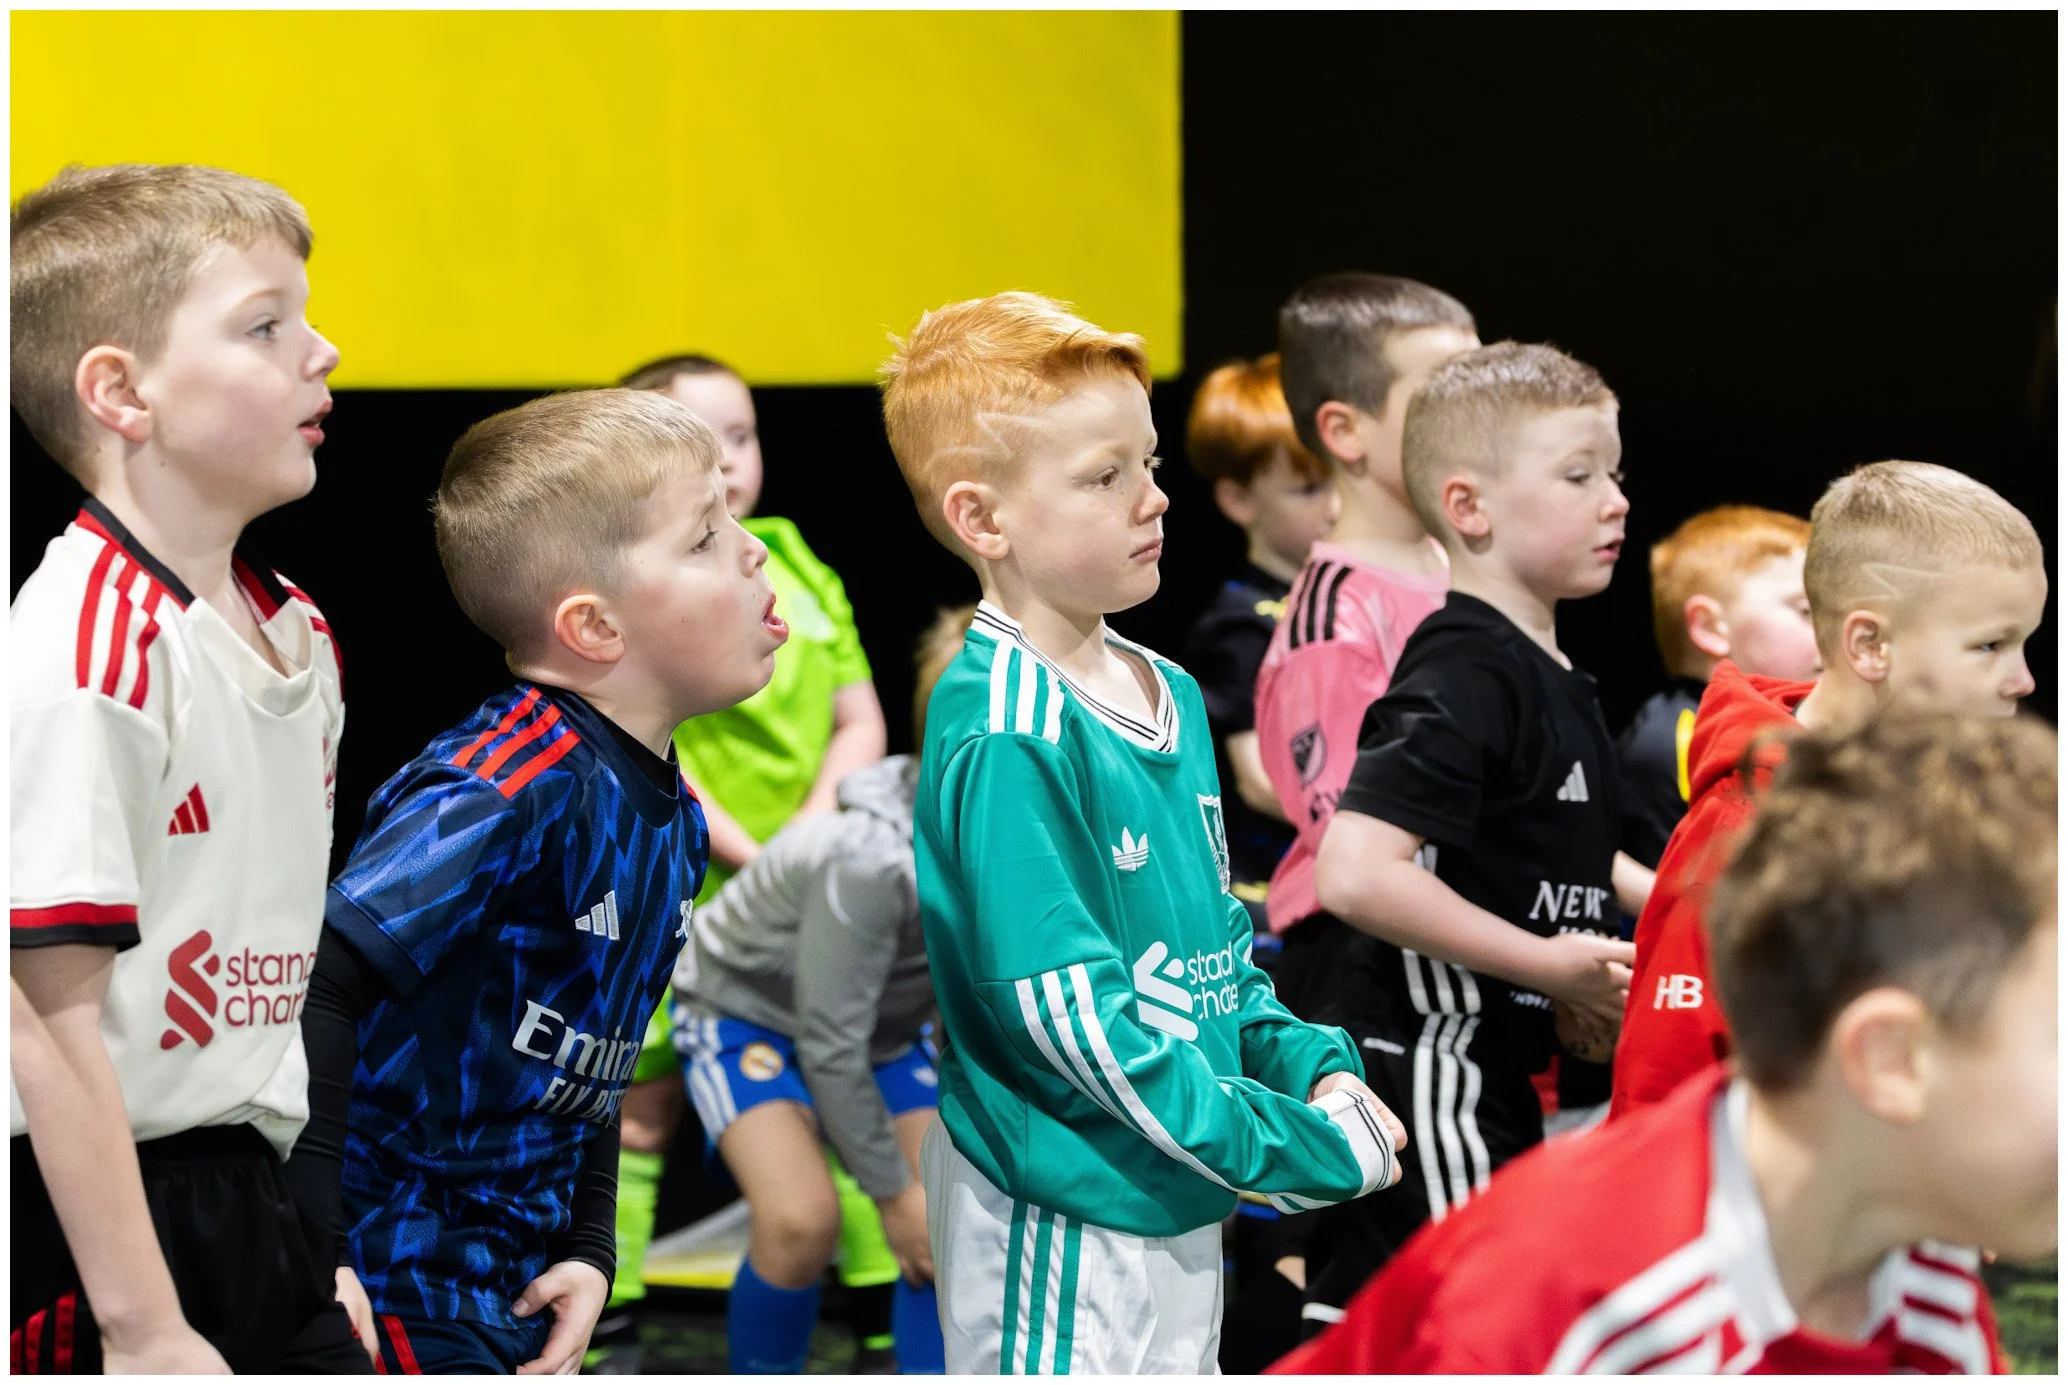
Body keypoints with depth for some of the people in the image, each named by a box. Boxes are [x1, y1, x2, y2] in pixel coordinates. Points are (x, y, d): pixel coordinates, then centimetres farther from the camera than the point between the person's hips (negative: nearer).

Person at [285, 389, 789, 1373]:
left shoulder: (673, 816, 6)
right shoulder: (513, 785, -22)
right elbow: (314, 985, -29)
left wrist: (587, 1250, 4)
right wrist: (310, 1254, -29)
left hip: (517, 1285, 8)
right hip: (393, 1286, -8)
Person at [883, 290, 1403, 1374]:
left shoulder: (1169, 695, 10)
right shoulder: (1004, 741, -20)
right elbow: (1069, 1008, -23)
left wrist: (1313, 1066, 2)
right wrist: (1303, 1145, -19)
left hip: (1177, 1198, 9)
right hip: (1059, 1211, -9)